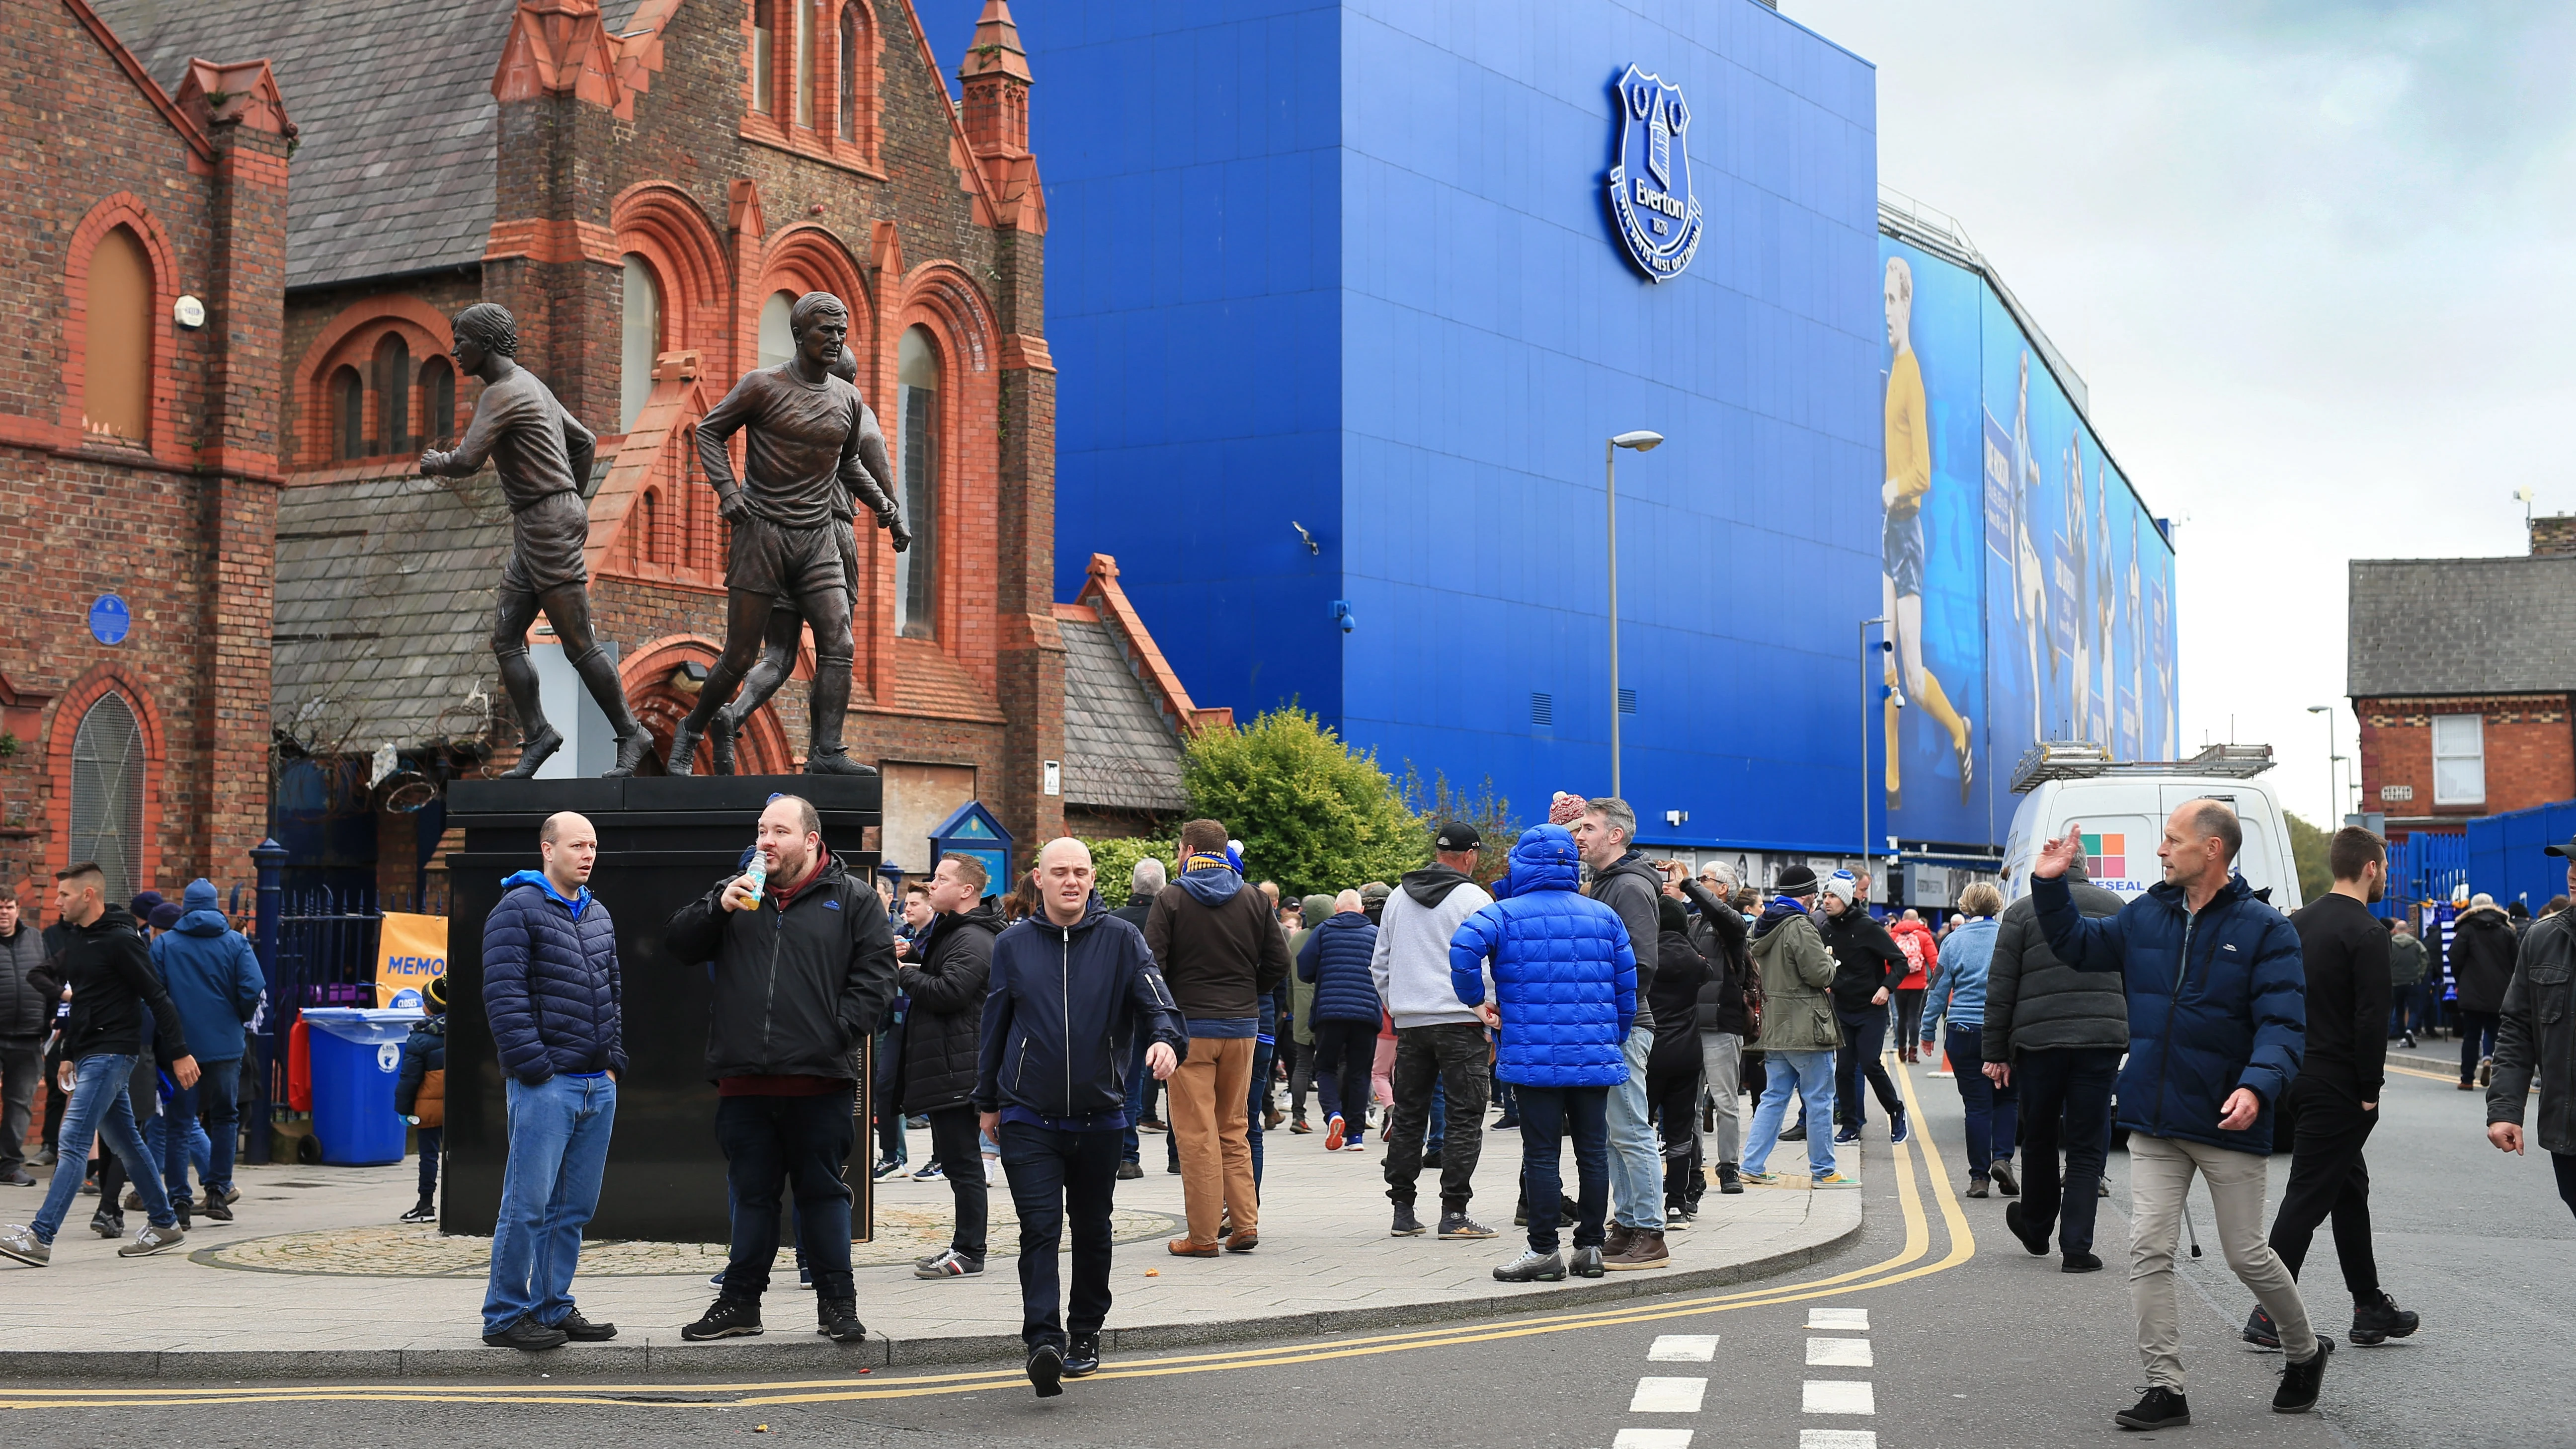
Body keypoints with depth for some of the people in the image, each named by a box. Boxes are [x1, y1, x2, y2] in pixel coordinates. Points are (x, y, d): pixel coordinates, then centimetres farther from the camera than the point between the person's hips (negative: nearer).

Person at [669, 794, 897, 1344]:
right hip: (745, 1078, 3)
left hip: (820, 1079, -3)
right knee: (752, 1193, 10)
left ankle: (837, 1304, 12)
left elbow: (876, 972, 0)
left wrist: (841, 1030, -10)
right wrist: (720, 907, -7)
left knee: (822, 1191, 5)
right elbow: (680, 942, 9)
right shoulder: (735, 892, 13)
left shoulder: (851, 898, 3)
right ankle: (740, 1302, 17)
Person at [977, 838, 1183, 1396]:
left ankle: (1085, 1333, 29)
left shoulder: (1120, 939, 0)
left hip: (1100, 1115, 1)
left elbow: (1155, 1000, -8)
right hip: (1028, 1119, -1)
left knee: (1092, 1229, 14)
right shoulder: (1013, 945, 3)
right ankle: (1044, 1340, -20)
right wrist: (988, 1102, 16)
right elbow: (994, 1026, 11)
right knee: (1040, 1228, -13)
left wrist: (1165, 1038, -31)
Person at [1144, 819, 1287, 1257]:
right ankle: (1245, 1224, 9)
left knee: (1196, 1133, -1)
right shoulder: (1255, 900, 6)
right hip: (1243, 1027, 4)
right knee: (1233, 1129, 15)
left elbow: (1151, 963, -10)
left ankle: (1203, 1234, -1)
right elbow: (1278, 963, 5)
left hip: (1190, 1027, -4)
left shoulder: (1172, 899, -5)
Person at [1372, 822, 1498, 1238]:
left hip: (1410, 1022, 6)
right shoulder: (1475, 899, -7)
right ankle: (1454, 1213, -6)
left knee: (1408, 1116, 12)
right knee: (1464, 1118, -2)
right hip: (1460, 1020, -5)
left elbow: (1379, 965, 17)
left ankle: (1403, 1211, 13)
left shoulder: (1399, 897, 12)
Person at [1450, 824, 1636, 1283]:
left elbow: (1464, 947, -20)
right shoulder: (1604, 916, 11)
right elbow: (1627, 983, 10)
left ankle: (1544, 1250, 1)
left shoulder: (1506, 914, -1)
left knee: (1541, 1153, 0)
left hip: (1534, 1057, -4)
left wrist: (1477, 1000, -6)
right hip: (1596, 1056, 4)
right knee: (1593, 1150, 9)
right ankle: (1591, 1247, 13)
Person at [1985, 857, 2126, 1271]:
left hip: (2038, 1040, -1)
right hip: (2102, 1039, 1)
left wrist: (1995, 1053, 5)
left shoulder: (2022, 912, 3)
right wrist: (2136, 1039, 22)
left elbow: (2000, 989, 1)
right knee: (2087, 1148, 3)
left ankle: (2036, 1231, 33)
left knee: (2039, 1139, 16)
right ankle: (2077, 1248, -2)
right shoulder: (2115, 908, 12)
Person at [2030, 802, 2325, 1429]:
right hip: (2156, 1124, 5)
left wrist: (2258, 1086, -33)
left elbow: (2283, 1022, -17)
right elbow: (2077, 945, 21)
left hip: (2228, 1124, -5)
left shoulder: (2263, 929, -9)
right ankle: (2164, 1389, 3)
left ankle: (2305, 1354, 31)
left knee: (2247, 1255, 5)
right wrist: (2050, 885, 7)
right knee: (2148, 1251, -3)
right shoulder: (2146, 915, 7)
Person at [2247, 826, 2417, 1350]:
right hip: (2336, 1086, -9)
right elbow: (2371, 1019, -18)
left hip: (2294, 1079, 9)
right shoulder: (2366, 933, -13)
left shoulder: (2298, 923, 12)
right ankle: (2270, 1314, -7)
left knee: (2350, 1187, 17)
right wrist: (2370, 1091, -13)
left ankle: (2371, 1308, 22)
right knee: (2309, 1195, -6)